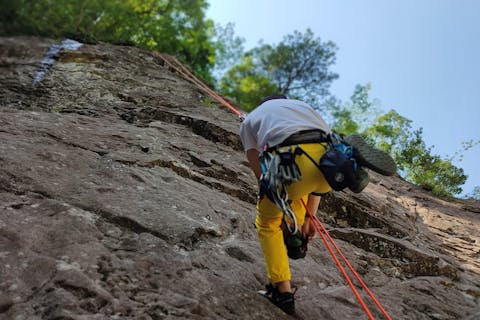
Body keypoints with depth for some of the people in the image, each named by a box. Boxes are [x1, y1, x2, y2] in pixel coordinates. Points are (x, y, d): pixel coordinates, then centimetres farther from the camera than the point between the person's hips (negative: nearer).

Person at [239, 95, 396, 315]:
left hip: (292, 163, -3)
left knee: (267, 223, 23)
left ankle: (283, 290, 16)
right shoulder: (302, 106, 40)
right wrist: (309, 217, 34)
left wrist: (284, 216, 28)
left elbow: (263, 176, 23)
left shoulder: (250, 120, 32)